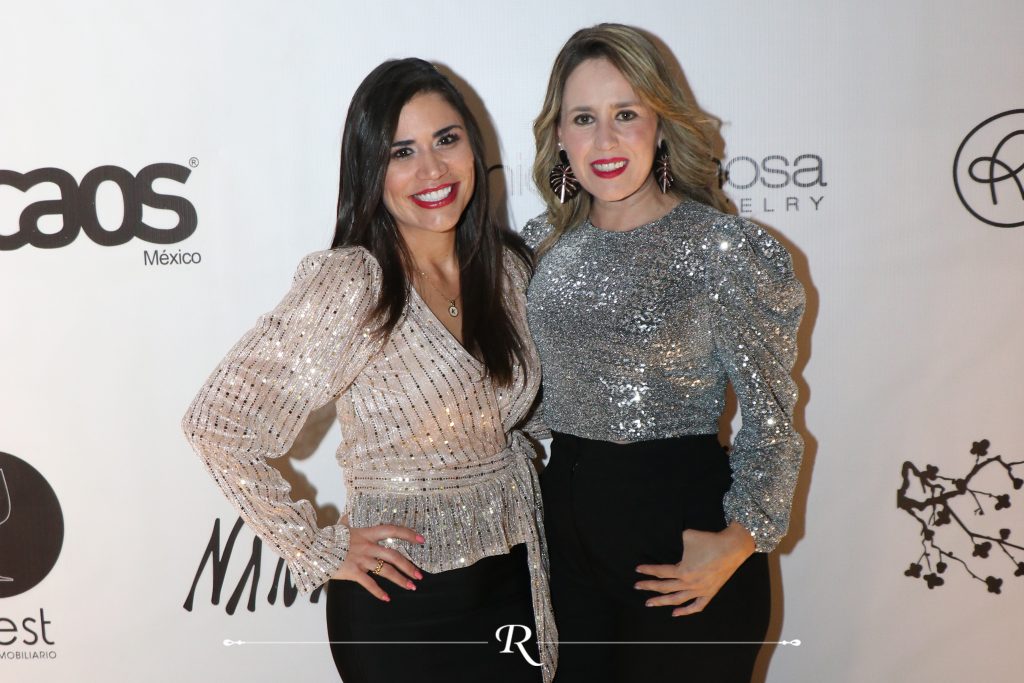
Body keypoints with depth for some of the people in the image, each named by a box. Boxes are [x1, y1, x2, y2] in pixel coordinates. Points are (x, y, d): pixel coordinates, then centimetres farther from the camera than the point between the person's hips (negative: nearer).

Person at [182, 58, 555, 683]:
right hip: (408, 602, -6)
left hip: (516, 582, 6)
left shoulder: (508, 264, 0)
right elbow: (217, 422, -22)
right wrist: (318, 551, -16)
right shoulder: (348, 285, -20)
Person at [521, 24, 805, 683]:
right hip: (566, 522, 5)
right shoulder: (544, 242, 2)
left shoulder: (724, 248, -13)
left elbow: (771, 417, -9)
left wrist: (738, 541, -17)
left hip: (680, 528, -5)